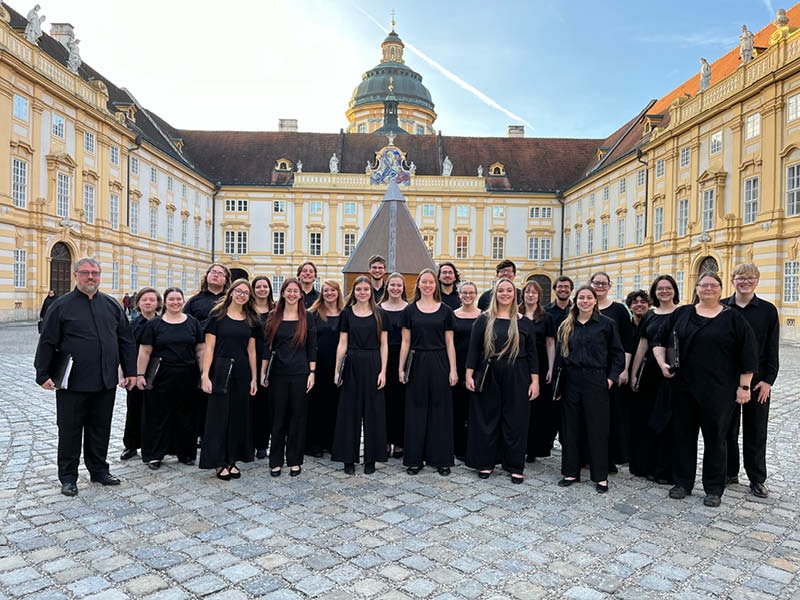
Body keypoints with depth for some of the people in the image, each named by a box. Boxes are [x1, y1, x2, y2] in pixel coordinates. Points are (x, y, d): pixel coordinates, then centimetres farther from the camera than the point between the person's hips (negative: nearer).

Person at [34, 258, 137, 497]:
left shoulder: (111, 305, 8)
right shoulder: (62, 306, -2)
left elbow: (126, 340, 11)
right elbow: (47, 342, -2)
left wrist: (130, 371, 7)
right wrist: (43, 375, -6)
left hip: (106, 382, 3)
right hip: (72, 383, -3)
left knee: (100, 429, 13)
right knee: (70, 430, 7)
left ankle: (99, 470, 27)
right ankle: (68, 477, 20)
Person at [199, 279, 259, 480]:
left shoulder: (251, 320, 9)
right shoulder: (217, 316, -2)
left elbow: (251, 351, 10)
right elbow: (209, 348, -5)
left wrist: (254, 378, 6)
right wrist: (205, 375, -12)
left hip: (242, 373, 4)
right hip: (221, 371, -4)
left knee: (238, 416, 8)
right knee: (219, 416, 2)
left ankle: (232, 460, 20)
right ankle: (219, 462, 13)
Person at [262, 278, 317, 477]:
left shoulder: (307, 317, 2)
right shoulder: (274, 317, 5)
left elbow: (312, 347, 2)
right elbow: (268, 346, 7)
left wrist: (312, 373, -5)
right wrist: (262, 372, 3)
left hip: (300, 373, -1)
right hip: (278, 373, 1)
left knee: (298, 416, 5)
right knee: (278, 416, 6)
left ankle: (294, 460, 16)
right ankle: (276, 461, 17)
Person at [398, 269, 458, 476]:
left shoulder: (445, 311, 4)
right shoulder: (410, 310, 4)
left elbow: (449, 343, 3)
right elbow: (406, 342, 4)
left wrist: (453, 370, -3)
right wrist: (401, 368, -2)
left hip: (439, 364, 0)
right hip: (417, 364, 0)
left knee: (440, 411, 5)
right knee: (416, 411, 5)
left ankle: (441, 459, 16)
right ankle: (414, 459, 15)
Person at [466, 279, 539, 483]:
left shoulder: (524, 322, 5)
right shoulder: (484, 320, 3)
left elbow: (532, 353, 4)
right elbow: (474, 349, 1)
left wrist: (535, 381, -2)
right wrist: (469, 374, -7)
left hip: (516, 378, 0)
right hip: (488, 377, 0)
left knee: (515, 421, 5)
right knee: (487, 419, 7)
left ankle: (515, 466, 18)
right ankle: (486, 463, 20)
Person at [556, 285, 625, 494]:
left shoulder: (606, 324, 0)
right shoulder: (566, 326, 9)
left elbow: (617, 353, 2)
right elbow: (559, 354, 12)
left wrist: (612, 377, -7)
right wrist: (558, 382, 6)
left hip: (595, 381, -3)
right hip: (571, 381, 3)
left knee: (597, 428, 2)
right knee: (570, 427, 8)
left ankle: (601, 476, 13)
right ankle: (571, 472, 19)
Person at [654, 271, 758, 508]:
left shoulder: (733, 318, 0)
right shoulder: (681, 314, 7)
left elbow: (747, 355, -1)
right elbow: (660, 342, 12)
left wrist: (744, 386, -5)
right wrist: (662, 363, -2)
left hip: (718, 390, -3)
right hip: (684, 388, 3)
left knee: (715, 436, 6)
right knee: (682, 434, 9)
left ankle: (714, 488, 19)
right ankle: (682, 482, 21)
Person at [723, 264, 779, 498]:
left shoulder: (768, 310, 0)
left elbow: (772, 348, -1)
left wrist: (768, 380, -8)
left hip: (757, 380, -1)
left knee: (755, 430, 7)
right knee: (728, 427, 10)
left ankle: (757, 479, 18)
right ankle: (730, 472, 23)